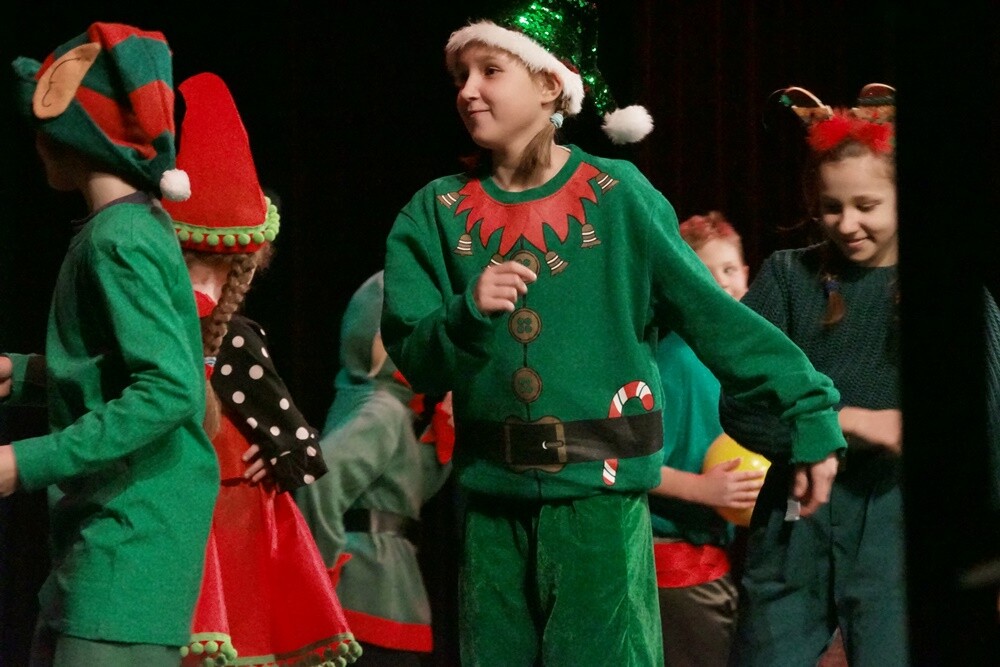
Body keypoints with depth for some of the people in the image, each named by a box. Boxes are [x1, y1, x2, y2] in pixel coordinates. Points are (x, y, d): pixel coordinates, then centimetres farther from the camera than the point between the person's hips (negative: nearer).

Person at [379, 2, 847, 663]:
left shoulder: (616, 195, -3)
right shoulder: (436, 213, 5)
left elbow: (709, 310, -6)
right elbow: (414, 359, -1)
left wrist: (809, 409, -12)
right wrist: (467, 313, -21)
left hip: (601, 498, -3)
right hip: (491, 507, 3)